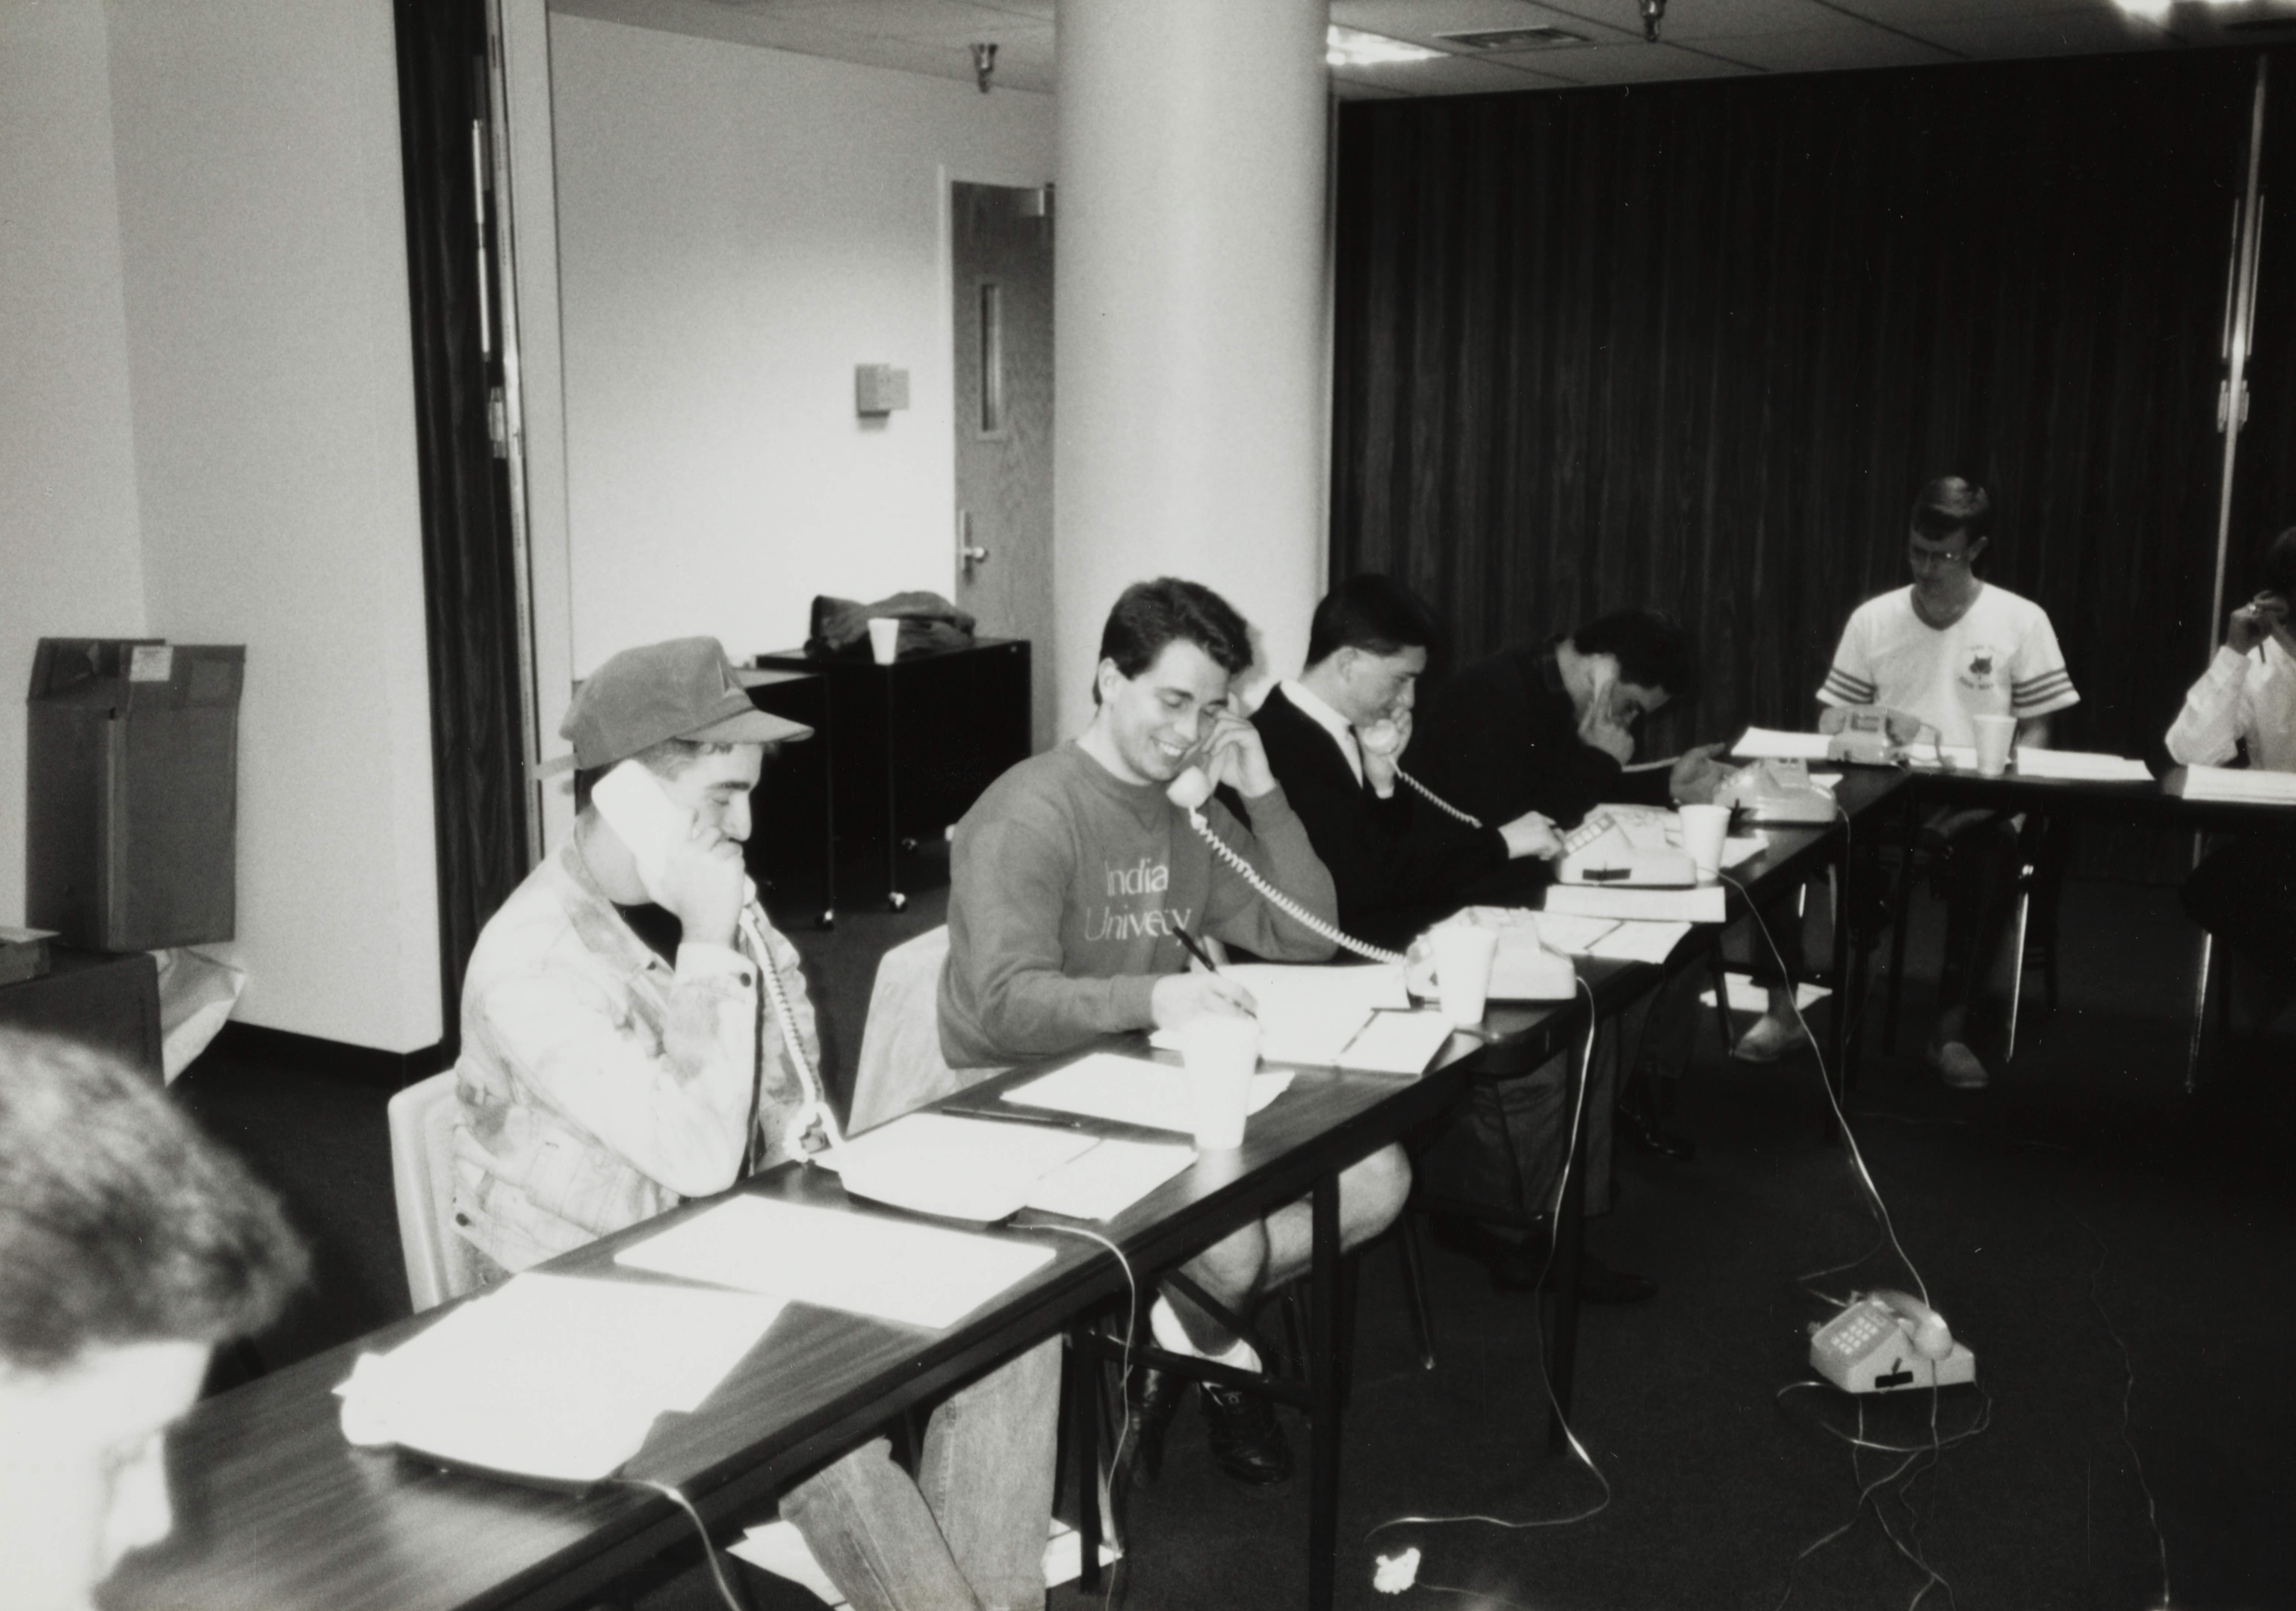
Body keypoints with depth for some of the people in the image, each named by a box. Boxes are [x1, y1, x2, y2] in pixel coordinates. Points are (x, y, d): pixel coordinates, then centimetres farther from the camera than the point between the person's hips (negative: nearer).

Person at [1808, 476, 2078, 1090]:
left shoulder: (2021, 622, 1)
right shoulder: (1872, 619, 6)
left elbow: (2037, 732, 0)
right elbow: (1831, 724, 8)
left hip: (1976, 803, -2)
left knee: (1993, 855, -37)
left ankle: (1951, 1028, -23)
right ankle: (1781, 1005, -16)